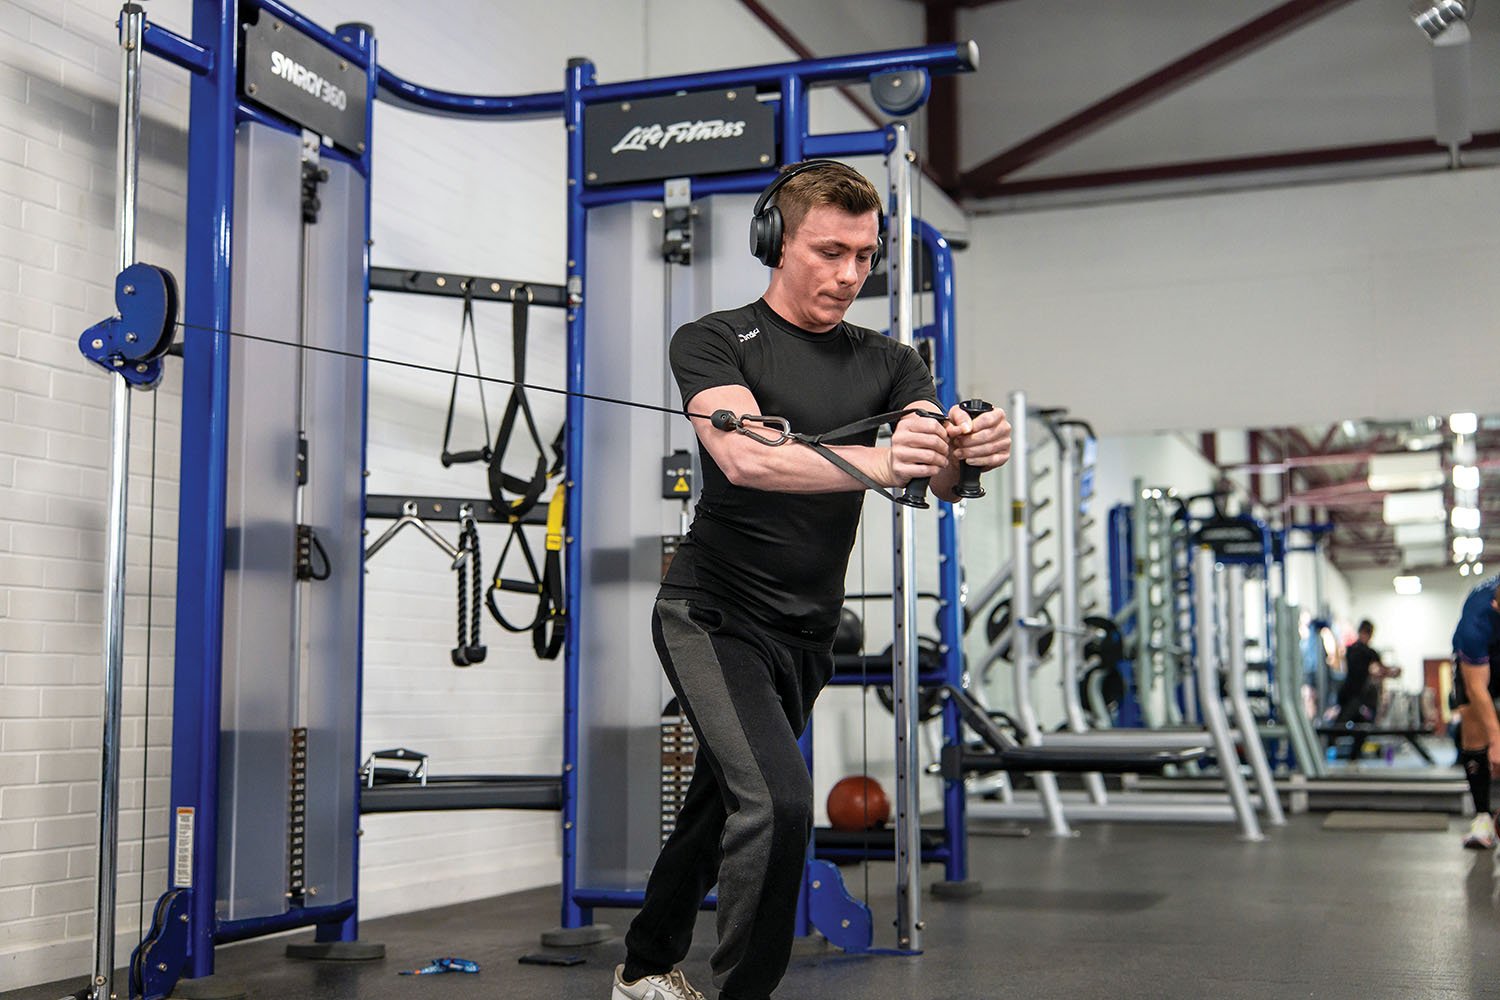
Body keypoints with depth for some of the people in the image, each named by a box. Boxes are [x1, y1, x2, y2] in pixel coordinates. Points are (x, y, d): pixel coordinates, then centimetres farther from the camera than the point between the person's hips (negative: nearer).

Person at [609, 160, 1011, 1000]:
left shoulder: (887, 363, 5)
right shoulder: (715, 342, -9)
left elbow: (944, 479, -10)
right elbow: (745, 456, -28)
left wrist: (971, 452, -35)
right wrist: (878, 463, -44)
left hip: (808, 635, 5)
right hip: (716, 618, -5)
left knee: (724, 807, 18)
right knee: (778, 802, -24)